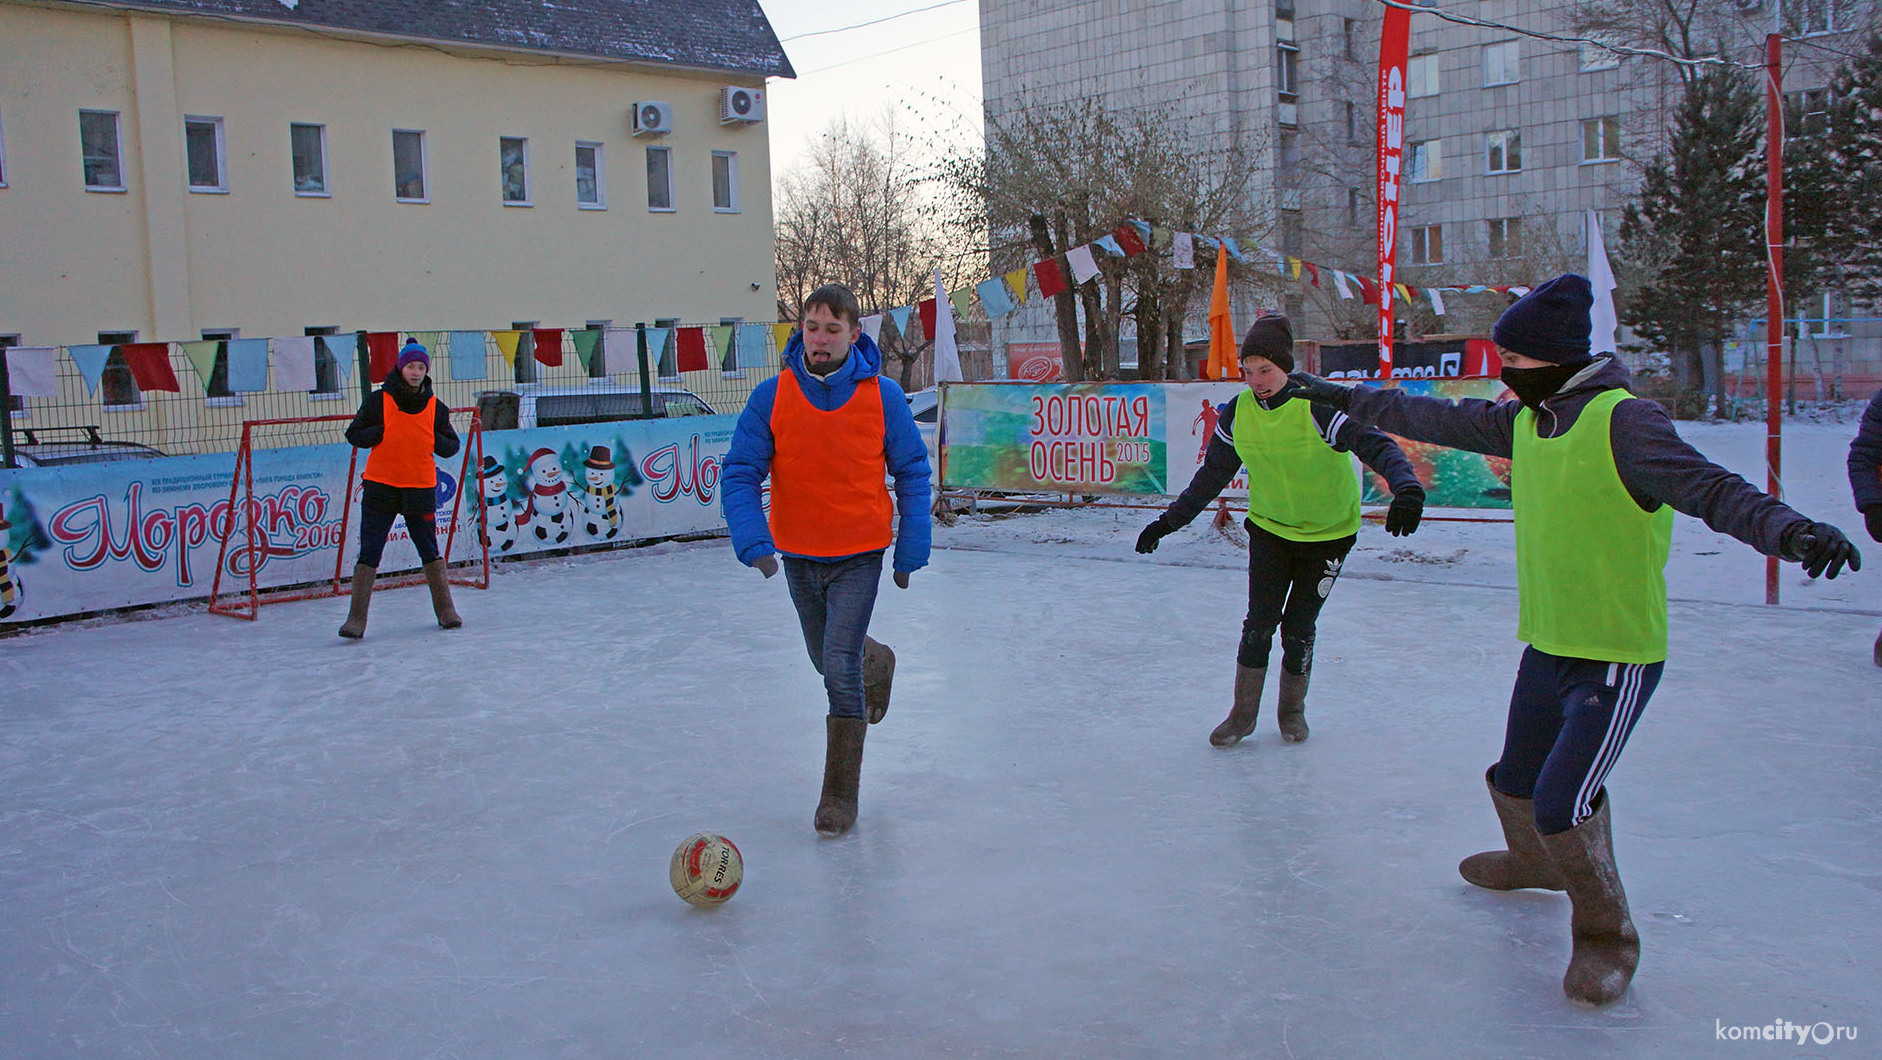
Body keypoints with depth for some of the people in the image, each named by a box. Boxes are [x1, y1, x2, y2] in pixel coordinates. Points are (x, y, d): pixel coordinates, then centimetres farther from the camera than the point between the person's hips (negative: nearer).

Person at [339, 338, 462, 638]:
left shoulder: (435, 407, 6)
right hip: (380, 487, -1)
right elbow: (354, 435, 1)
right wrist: (385, 431, -14)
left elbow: (451, 446, 9)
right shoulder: (378, 401, 0)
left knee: (430, 551, 9)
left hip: (420, 489, 2)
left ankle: (445, 609, 22)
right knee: (369, 553, -3)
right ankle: (356, 618, 0)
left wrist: (433, 439, -11)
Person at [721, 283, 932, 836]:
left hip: (859, 553, -3)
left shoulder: (882, 396, -12)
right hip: (797, 553, 3)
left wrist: (910, 551, -4)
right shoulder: (771, 396, -10)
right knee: (828, 659, 20)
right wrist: (753, 541, -23)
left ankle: (840, 794, 1)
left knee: (840, 666, -12)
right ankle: (876, 661, 57)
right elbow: (740, 474, -9)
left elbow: (912, 473, -2)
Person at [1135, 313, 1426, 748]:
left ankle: (1293, 710, 25)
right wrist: (1169, 521, 2)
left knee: (1298, 628, 0)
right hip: (1269, 528, 3)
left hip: (1329, 533, -3)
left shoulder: (1318, 405, -24)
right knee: (1259, 623, -4)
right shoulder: (1238, 412, -9)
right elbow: (1212, 474, 2)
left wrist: (1406, 486, -52)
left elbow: (1376, 446, -33)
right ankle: (1243, 714, 13)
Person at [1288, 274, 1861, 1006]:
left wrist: (1786, 529, -50)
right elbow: (1437, 420, 16)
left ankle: (1608, 937, 10)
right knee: (1516, 783, 22)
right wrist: (1346, 399, 22)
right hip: (1546, 647, 8)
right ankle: (1536, 862, 53)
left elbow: (1709, 488, -31)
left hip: (1617, 659, -8)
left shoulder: (1624, 421, -20)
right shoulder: (1525, 420, 4)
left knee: (1562, 805, -14)